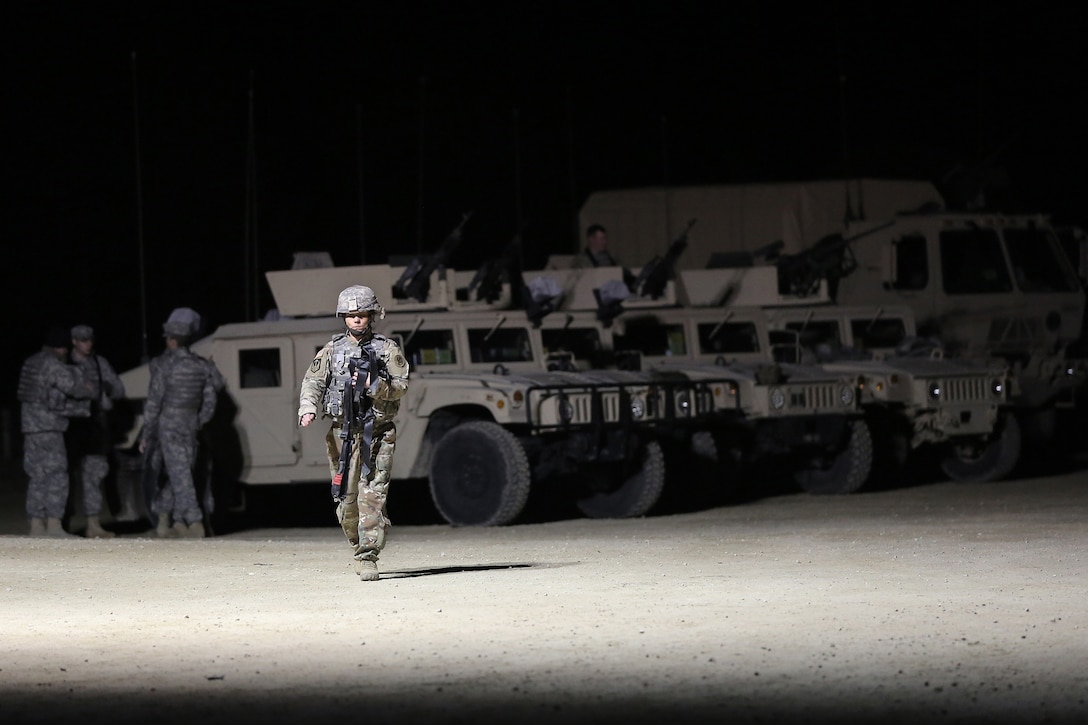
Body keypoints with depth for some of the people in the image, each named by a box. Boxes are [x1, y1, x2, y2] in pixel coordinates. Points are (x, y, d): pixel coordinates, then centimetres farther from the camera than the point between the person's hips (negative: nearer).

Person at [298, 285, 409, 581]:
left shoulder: (388, 349, 5)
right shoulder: (332, 350, 10)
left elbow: (401, 387, -1)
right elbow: (313, 381, 2)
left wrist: (374, 385, -18)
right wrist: (308, 409, -16)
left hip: (378, 432, -2)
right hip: (343, 432, 2)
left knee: (372, 496, -12)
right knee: (346, 498, 5)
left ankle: (367, 558, -13)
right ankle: (359, 545, 28)